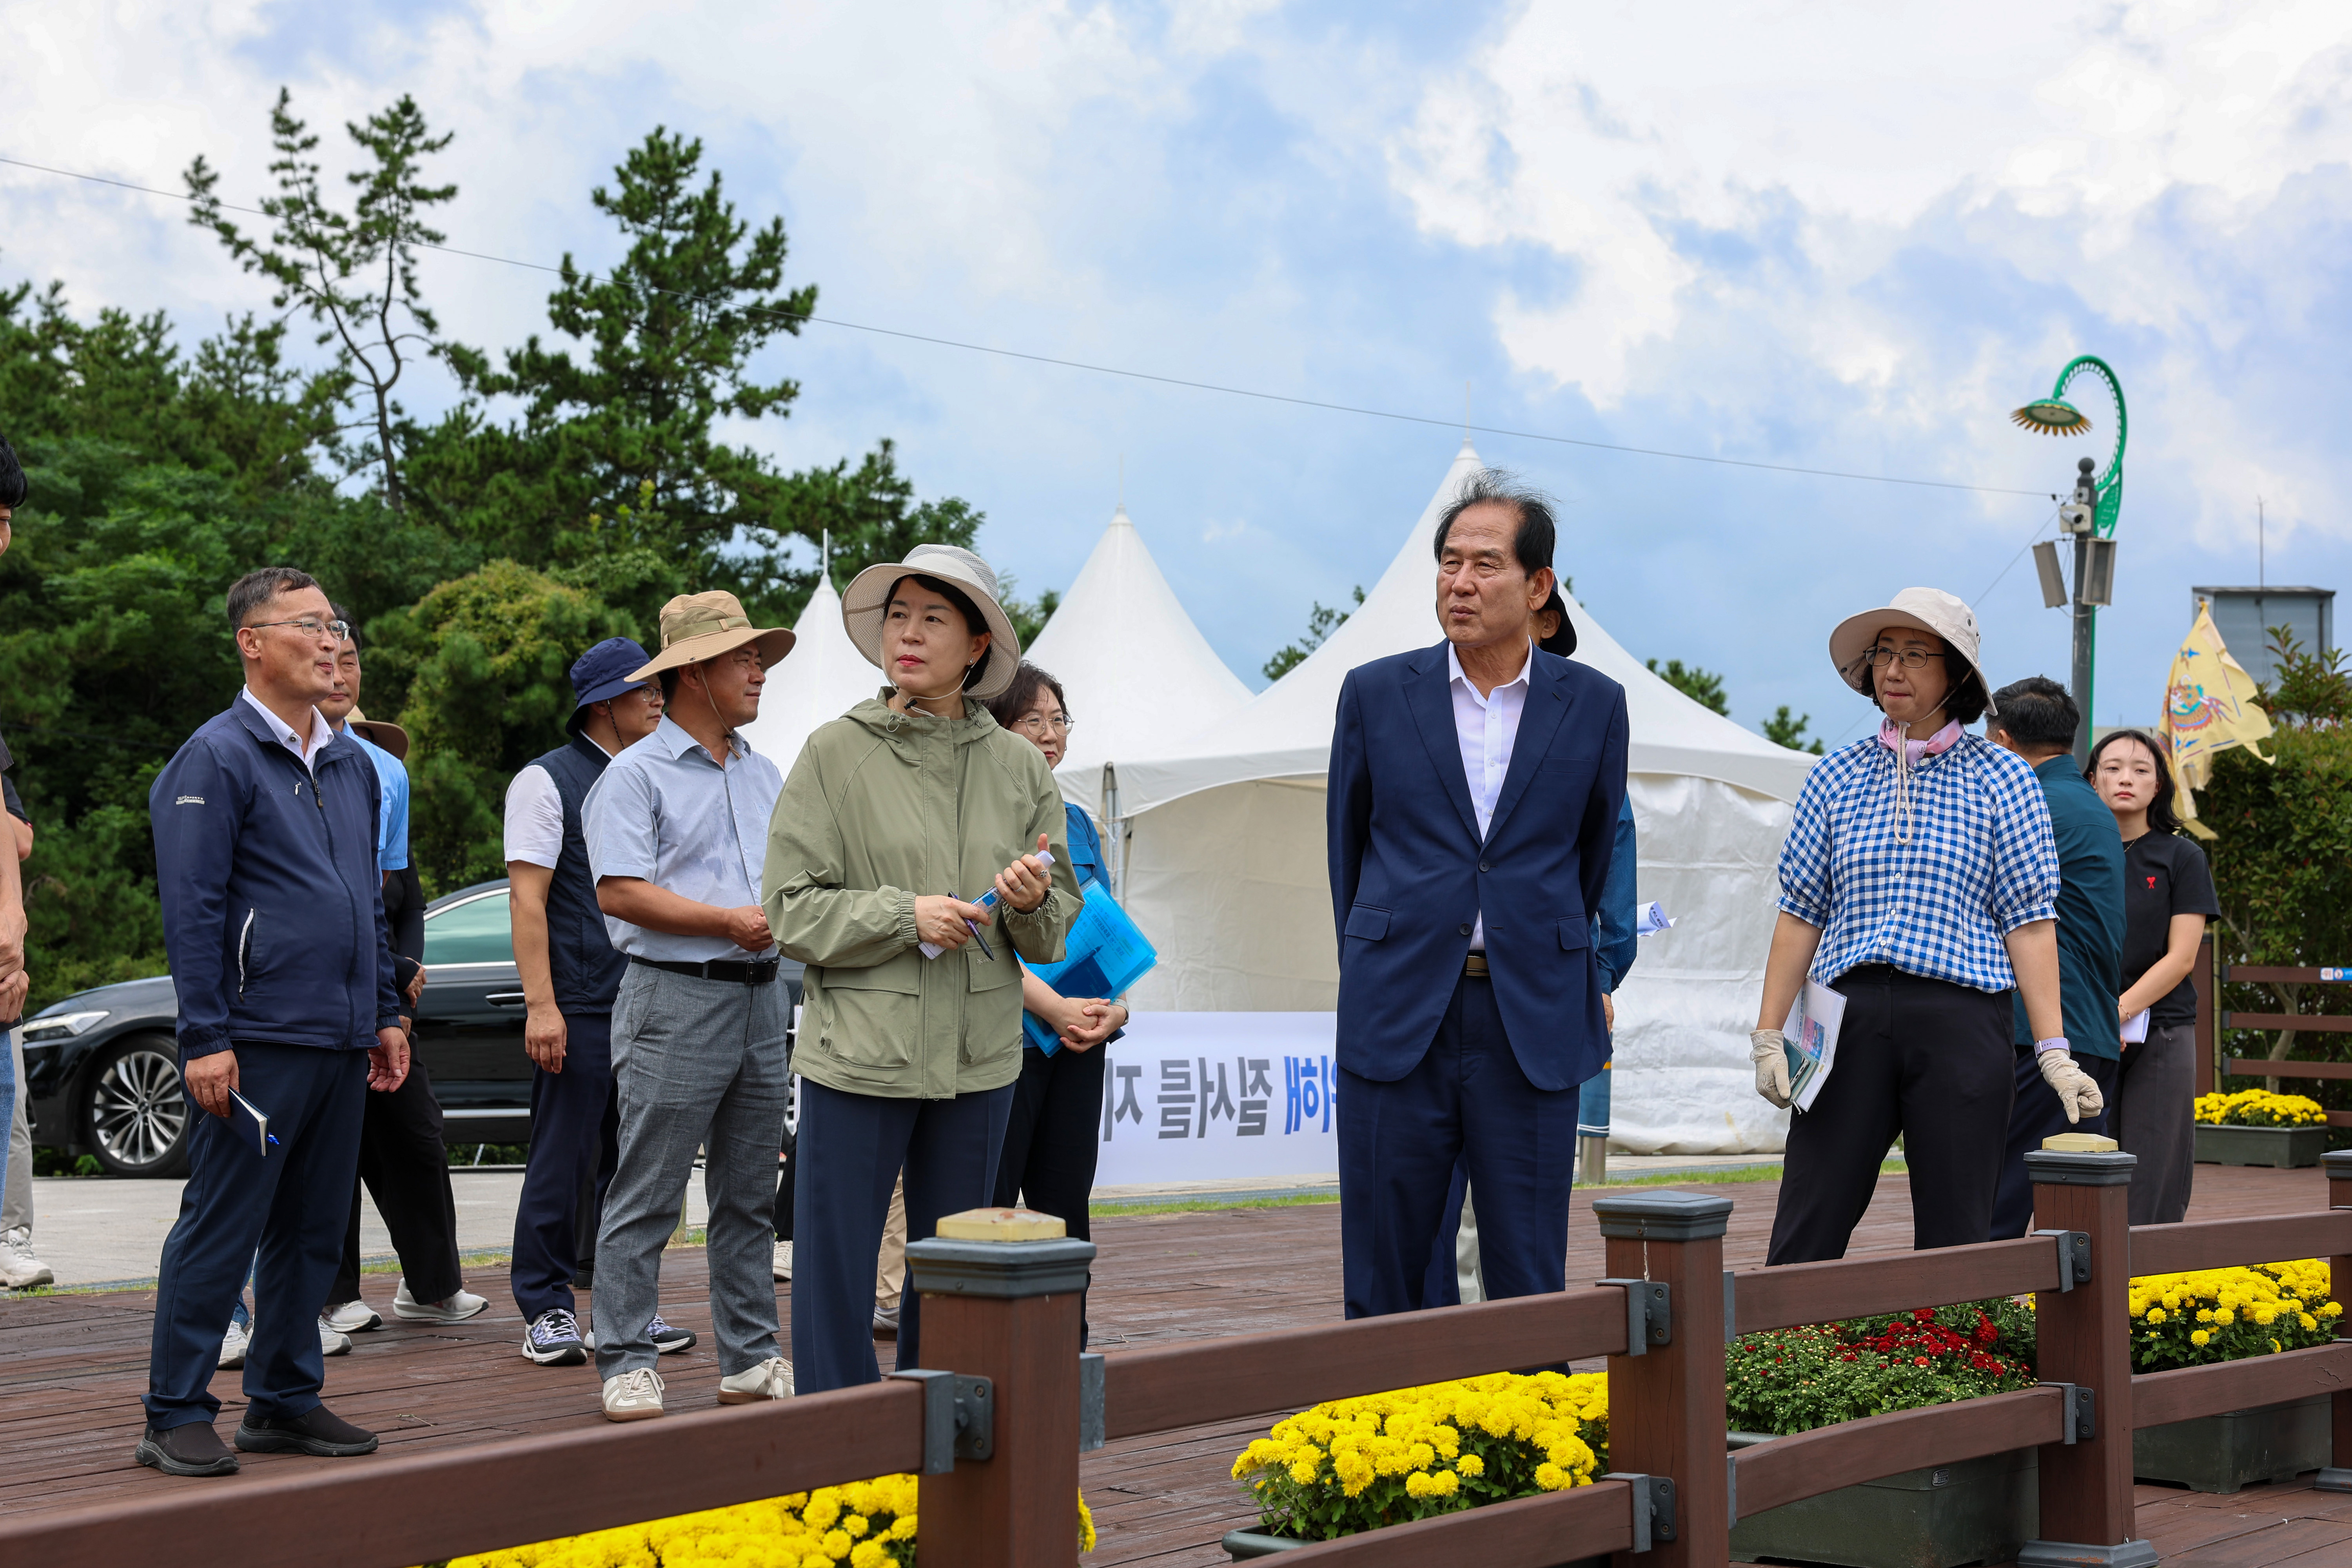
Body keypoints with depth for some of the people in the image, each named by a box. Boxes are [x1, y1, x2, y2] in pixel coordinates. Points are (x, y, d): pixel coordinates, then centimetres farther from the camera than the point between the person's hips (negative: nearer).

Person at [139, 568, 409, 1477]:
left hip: (341, 1044, 7)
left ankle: (285, 1400, 20)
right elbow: (191, 911, -11)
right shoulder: (218, 758, -7)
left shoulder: (352, 765, 17)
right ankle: (177, 1418, 2)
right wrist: (207, 1039, -16)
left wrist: (386, 1014, 18)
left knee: (314, 1232, 11)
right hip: (257, 1042, -7)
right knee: (220, 1232, -4)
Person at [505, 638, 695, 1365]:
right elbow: (527, 900, -9)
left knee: (632, 1163, 9)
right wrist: (541, 1005, -17)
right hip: (581, 1006, -6)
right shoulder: (547, 781, -3)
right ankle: (547, 1310, 5)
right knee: (561, 1162, -2)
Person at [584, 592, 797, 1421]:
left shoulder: (764, 775, 18)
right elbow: (619, 891, -14)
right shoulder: (637, 774, -4)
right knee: (646, 1197, -4)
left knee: (748, 1195, 10)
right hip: (676, 998, -7)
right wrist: (728, 923, -15)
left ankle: (750, 1358, 16)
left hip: (760, 997, 7)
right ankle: (626, 1361, 1)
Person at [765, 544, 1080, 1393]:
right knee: (835, 1266, -2)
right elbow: (793, 907, -3)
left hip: (980, 1056, 3)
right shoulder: (835, 753, -1)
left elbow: (1056, 929, 12)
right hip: (859, 1049, -3)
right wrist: (904, 915, -16)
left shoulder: (1018, 766, 8)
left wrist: (1033, 903, -10)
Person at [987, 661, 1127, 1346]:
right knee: (988, 1206, -3)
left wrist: (1116, 1007, -4)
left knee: (1066, 1204, 9)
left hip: (1079, 1043, 6)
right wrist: (1053, 1006, -21)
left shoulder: (1078, 823, 16)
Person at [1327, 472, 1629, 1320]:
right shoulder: (1376, 693, 4)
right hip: (1397, 1024, 0)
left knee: (1529, 1284, 3)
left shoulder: (1593, 704, 4)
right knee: (1382, 1278, 4)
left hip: (1535, 1025, 0)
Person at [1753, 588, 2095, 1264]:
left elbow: (2029, 922, 1)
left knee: (1954, 1239, 3)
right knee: (1803, 1239, -2)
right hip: (1849, 1013, 2)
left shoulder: (2001, 777, 5)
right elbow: (1800, 915, 12)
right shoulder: (1836, 776, 11)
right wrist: (1768, 1035, 6)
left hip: (1962, 1019, -2)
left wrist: (2053, 1050, -5)